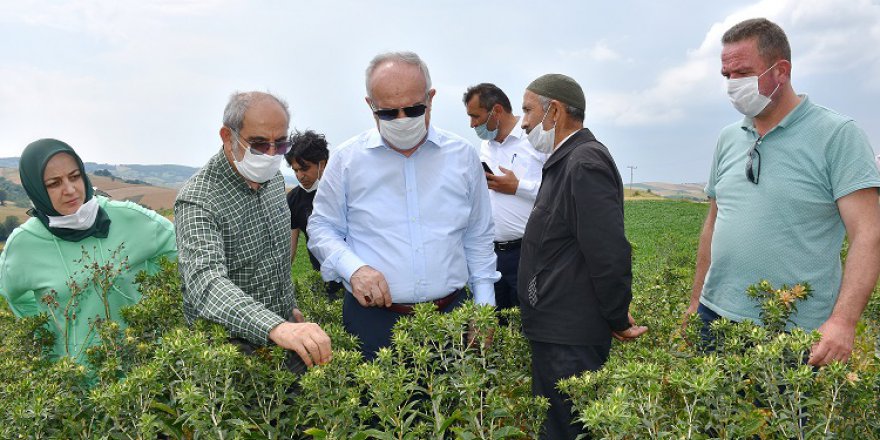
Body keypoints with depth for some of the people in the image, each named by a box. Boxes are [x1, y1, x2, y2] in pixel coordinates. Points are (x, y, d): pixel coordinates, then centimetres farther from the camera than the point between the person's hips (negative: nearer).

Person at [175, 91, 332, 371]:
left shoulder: (274, 178, 0)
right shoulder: (197, 201, -24)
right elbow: (206, 282, -40)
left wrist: (290, 306, 16)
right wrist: (277, 327, -54)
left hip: (285, 330, 7)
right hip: (232, 349, -7)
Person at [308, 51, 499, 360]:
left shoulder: (463, 156, 4)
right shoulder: (347, 158, -2)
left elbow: (478, 238, 10)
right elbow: (322, 228, 5)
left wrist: (485, 307, 6)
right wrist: (353, 268, -14)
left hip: (450, 313, 2)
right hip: (373, 318, -1)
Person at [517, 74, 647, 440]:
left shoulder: (585, 162, -18)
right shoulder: (566, 161, 15)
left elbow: (610, 254, -23)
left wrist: (619, 321, -11)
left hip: (569, 341, -10)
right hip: (557, 333, 10)